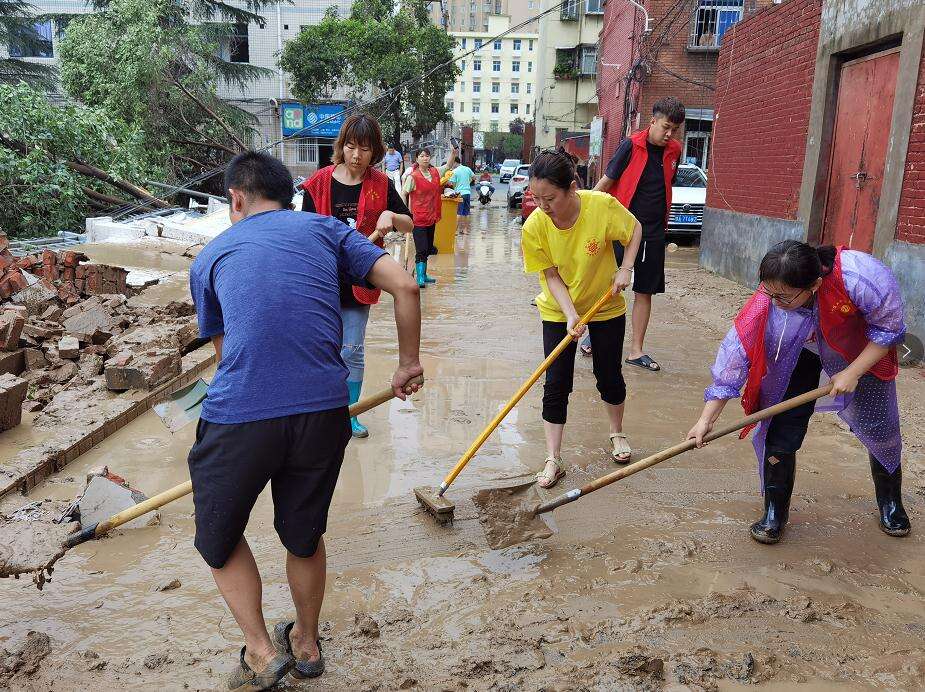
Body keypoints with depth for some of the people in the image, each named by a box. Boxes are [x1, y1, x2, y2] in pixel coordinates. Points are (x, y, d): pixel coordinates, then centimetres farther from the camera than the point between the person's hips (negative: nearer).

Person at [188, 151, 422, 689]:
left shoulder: (211, 256, 18)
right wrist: (409, 364, 16)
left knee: (219, 536, 25)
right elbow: (405, 286, 5)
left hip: (240, 416, -1)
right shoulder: (324, 228, 16)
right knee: (305, 534, 25)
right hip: (324, 410, 2)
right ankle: (306, 643, 44)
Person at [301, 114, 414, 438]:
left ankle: (350, 414, 24)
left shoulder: (380, 184, 0)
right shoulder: (320, 182, -4)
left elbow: (410, 225, 6)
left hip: (358, 282, 1)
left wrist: (390, 215, -15)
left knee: (353, 351, 9)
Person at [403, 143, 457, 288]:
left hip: (431, 218, 6)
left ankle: (423, 273, 27)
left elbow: (448, 166, 17)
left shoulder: (435, 172, 6)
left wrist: (453, 152, 1)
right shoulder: (413, 177, -10)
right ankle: (420, 278, -7)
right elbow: (403, 194, -8)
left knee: (428, 248, 14)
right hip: (418, 219, -6)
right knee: (421, 249, -10)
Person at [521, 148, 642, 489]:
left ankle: (617, 432, 39)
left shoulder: (602, 206, -27)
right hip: (559, 311, 0)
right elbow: (551, 276, -16)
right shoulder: (534, 226, -23)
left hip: (606, 305, 0)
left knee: (609, 376, 11)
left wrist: (625, 268, -17)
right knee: (556, 384, -4)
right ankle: (553, 460, 6)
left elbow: (635, 229, -6)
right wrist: (571, 315, -27)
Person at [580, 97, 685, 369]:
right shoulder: (631, 145, -10)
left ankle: (636, 350, 16)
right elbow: (606, 181, -8)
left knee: (645, 291, 7)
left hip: (654, 233, 5)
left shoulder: (674, 151, 7)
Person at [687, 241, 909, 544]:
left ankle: (891, 504, 37)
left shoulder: (860, 276, -41)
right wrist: (706, 420, -29)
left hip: (864, 352, 0)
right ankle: (774, 513, 10)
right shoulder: (767, 305, -36)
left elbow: (888, 329, -22)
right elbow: (735, 355, -30)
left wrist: (853, 373, -25)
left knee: (881, 430, 7)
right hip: (802, 356, 0)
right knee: (782, 429, -9)